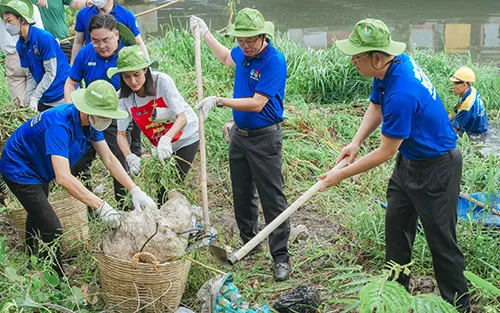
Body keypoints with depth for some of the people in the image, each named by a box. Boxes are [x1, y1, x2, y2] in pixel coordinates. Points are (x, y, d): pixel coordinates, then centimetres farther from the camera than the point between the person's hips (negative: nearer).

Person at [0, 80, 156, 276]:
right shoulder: (60, 124, -40)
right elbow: (63, 177, -48)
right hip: (19, 169, -9)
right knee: (51, 229, -15)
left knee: (38, 215, 29)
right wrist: (100, 206, -52)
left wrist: (135, 191, -21)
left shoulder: (90, 121, -14)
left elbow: (109, 159, -12)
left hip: (38, 168, 9)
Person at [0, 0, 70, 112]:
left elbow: (51, 73, -16)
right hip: (44, 98, 7)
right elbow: (31, 76, 6)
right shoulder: (20, 46, 5)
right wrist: (27, 101, -6)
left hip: (62, 95, -7)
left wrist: (34, 98, -18)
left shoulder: (44, 38, -17)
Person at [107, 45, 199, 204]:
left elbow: (182, 117, -28)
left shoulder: (162, 81, -25)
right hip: (161, 144, 4)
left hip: (186, 136, -3)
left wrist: (166, 139, -45)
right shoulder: (123, 97, -15)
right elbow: (121, 134, -14)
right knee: (162, 188, -2)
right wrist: (130, 157, -33)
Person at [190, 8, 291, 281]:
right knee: (242, 194, 16)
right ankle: (248, 242, 33)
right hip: (239, 134, 8)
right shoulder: (243, 53, 2)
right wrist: (205, 34, 27)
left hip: (264, 138, -8)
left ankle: (281, 257, 2)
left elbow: (257, 104, -26)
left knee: (272, 197, -5)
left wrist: (220, 101, -26)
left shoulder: (274, 61, -21)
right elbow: (226, 58, 29)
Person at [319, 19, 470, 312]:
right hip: (409, 161, 10)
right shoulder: (395, 62, -8)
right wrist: (356, 142, -8)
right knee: (396, 226, 17)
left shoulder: (401, 93, -36)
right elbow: (376, 107, 7)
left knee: (442, 240, 2)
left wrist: (342, 174, -16)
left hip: (436, 169, -10)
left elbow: (386, 152, -25)